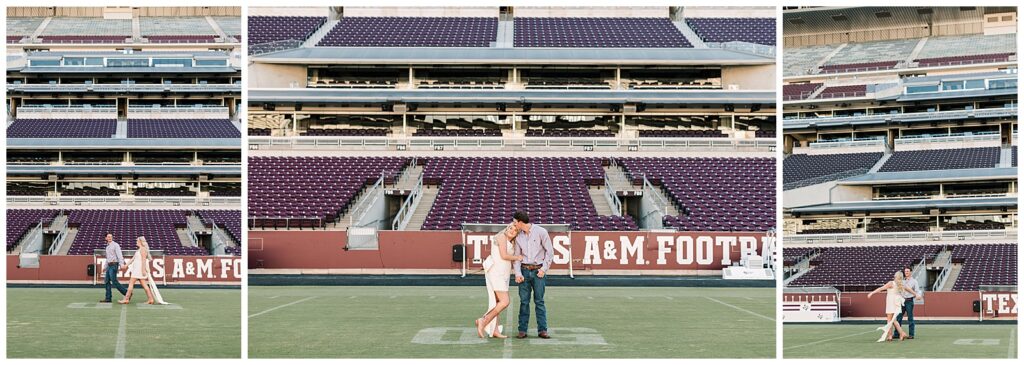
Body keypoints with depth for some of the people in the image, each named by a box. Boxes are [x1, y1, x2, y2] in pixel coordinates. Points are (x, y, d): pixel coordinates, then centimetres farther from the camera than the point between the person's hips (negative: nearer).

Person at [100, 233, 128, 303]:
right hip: (109, 266, 9)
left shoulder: (115, 245, -7)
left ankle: (126, 293, -7)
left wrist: (121, 264, -31)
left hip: (114, 265, -9)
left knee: (114, 281, -13)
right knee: (106, 281, 3)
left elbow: (119, 255, -18)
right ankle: (108, 298, 3)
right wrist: (106, 267, 28)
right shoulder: (108, 246, 19)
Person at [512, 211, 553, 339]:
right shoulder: (519, 236, 6)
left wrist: (544, 269, -11)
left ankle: (542, 330, -2)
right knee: (524, 301, 0)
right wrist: (517, 274, -6)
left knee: (539, 301, -3)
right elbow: (517, 256, 6)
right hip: (525, 271, 3)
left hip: (538, 271, -3)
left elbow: (550, 251, -4)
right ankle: (522, 331, 1)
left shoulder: (541, 232, -7)